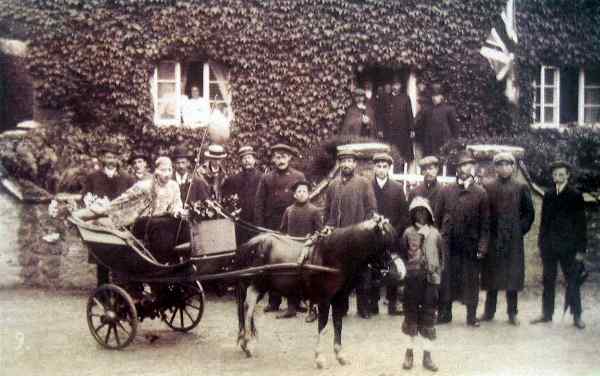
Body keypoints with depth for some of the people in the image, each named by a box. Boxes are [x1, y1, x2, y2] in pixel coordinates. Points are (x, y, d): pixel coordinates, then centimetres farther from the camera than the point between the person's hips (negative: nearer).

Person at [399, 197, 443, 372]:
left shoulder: (435, 233, 5)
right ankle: (409, 352, 16)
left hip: (430, 280, 1)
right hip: (412, 279, -1)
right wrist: (407, 269, -3)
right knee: (411, 315, 5)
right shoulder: (408, 233, 1)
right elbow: (402, 255, 5)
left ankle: (427, 355, 9)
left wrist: (437, 273, 3)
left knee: (429, 317, 3)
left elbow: (440, 257, 10)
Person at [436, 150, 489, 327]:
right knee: (446, 279, 5)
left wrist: (482, 246, -8)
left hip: (471, 245, -1)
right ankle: (444, 313, 17)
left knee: (471, 281, 4)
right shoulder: (446, 191, 7)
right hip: (448, 244, 2)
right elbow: (439, 217, 8)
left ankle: (471, 316, 15)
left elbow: (485, 223, -1)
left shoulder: (480, 193, 1)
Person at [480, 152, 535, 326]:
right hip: (492, 238, 0)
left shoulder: (521, 188, 4)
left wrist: (521, 229, -2)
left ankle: (512, 312, 12)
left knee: (513, 275, 3)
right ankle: (489, 311, 14)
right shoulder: (487, 187, 4)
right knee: (492, 275, 5)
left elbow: (529, 213, 6)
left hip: (514, 240, 0)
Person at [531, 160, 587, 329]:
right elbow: (544, 221, 10)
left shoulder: (575, 195, -3)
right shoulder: (548, 195, 7)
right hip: (549, 246, 4)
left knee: (572, 281, 2)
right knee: (548, 281, 9)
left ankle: (577, 316, 10)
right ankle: (547, 313, 17)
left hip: (567, 246, -4)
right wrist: (541, 243, 6)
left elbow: (581, 223, -3)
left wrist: (581, 248, -7)